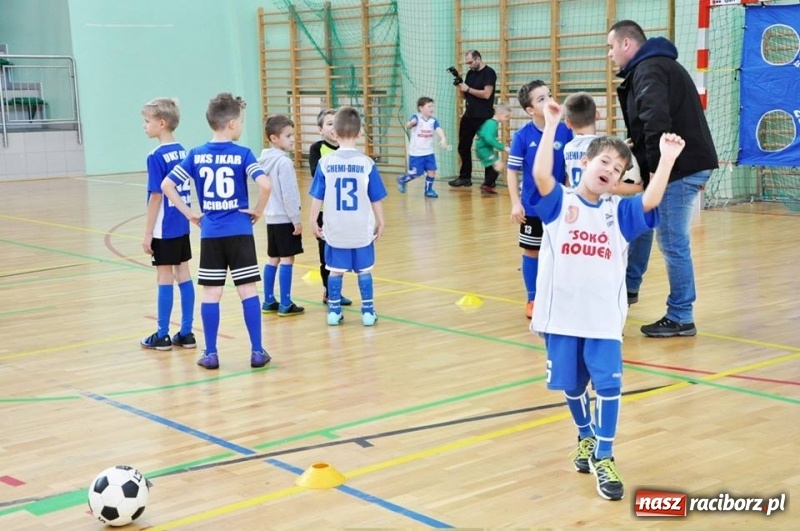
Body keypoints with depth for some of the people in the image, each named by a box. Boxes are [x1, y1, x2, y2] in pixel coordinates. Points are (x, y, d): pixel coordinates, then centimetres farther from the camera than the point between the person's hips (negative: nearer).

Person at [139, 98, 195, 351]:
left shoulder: (156, 157, -15)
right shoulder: (183, 152, 6)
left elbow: (156, 197, -16)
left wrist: (147, 233, -11)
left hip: (164, 229, -7)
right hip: (182, 226, 7)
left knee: (164, 279, 1)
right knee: (183, 275, 10)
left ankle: (162, 335, 10)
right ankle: (186, 333, 15)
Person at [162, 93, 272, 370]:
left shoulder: (196, 155, 3)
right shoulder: (242, 154, -7)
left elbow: (167, 185, -1)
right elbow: (265, 185, -22)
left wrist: (190, 214, 5)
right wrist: (258, 211, -5)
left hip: (210, 234, 3)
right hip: (239, 232, -3)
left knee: (211, 293, 7)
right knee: (248, 290, 2)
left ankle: (210, 354, 10)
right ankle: (257, 351, 5)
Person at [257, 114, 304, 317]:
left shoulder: (266, 160, 9)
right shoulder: (284, 162, -18)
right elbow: (289, 195, -20)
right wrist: (297, 220, -14)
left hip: (272, 217, 9)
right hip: (285, 218, -8)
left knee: (273, 259, 13)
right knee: (287, 259, -3)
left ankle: (269, 301, 18)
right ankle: (285, 304, 1)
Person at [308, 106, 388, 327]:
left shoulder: (325, 163, -6)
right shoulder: (367, 163, -8)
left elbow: (317, 197, -2)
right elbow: (376, 199, -2)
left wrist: (314, 220, 10)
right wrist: (380, 222, 10)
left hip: (335, 230, 1)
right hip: (362, 230, -1)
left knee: (335, 270, 11)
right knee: (364, 270, 10)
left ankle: (334, 311, 17)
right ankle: (368, 311, 13)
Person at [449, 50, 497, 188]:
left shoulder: (489, 73, -9)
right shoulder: (470, 73, 12)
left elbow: (486, 94, -20)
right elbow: (464, 95, 16)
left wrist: (468, 89, -15)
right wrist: (460, 87, -5)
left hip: (484, 118, -8)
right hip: (469, 116, 8)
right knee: (463, 147, 10)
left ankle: (489, 179, 5)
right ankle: (465, 177, 19)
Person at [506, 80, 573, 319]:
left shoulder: (565, 131, -9)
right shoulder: (522, 136, -11)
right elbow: (512, 171, -7)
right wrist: (515, 203, -10)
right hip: (532, 206, -1)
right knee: (531, 252, 10)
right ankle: (533, 300, 23)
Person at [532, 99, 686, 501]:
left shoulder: (619, 212, 5)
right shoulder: (559, 203, -1)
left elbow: (651, 200, -12)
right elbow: (540, 174, -19)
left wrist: (667, 157, -16)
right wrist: (551, 125, -20)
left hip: (604, 318, 1)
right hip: (561, 315, -1)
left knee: (608, 385, -6)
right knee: (571, 385, 14)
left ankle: (603, 458, 5)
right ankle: (586, 438, 39)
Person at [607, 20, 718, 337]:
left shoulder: (649, 69, -12)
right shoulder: (659, 65, 20)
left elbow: (656, 120, -26)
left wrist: (656, 167, -21)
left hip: (679, 167, -11)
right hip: (686, 163, 11)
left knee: (672, 242, -5)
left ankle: (680, 318, 3)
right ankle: (628, 287, 35)